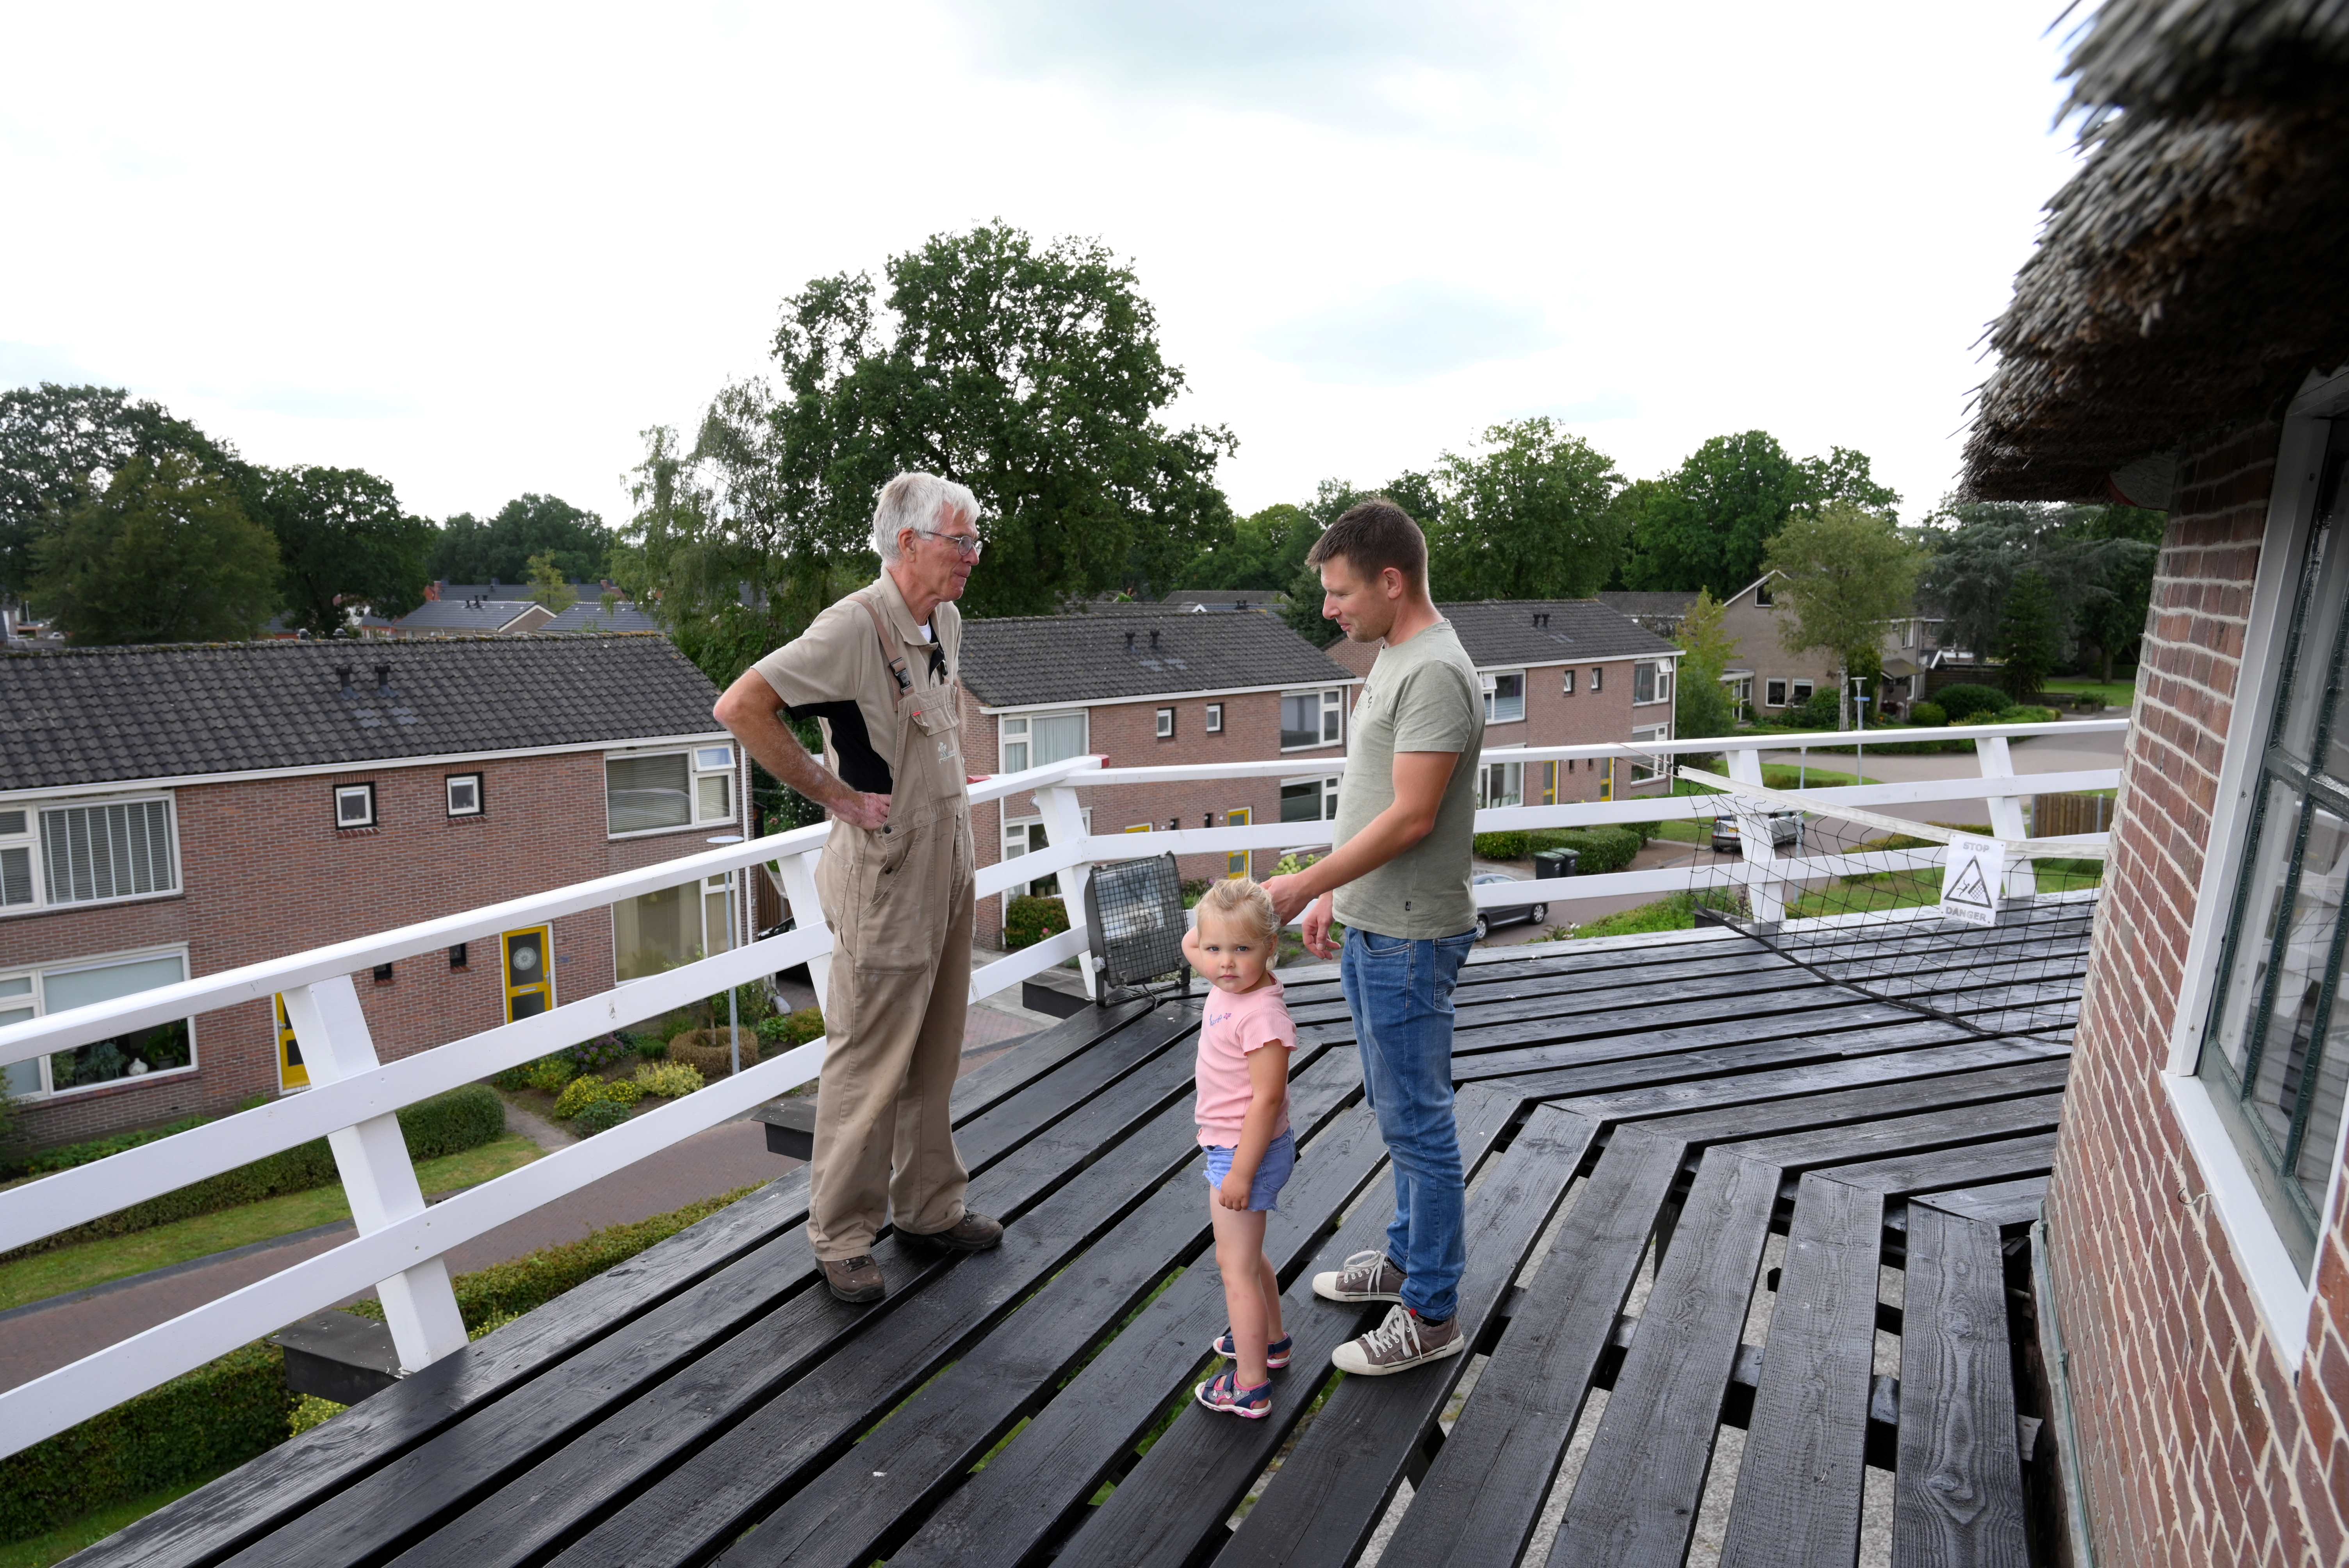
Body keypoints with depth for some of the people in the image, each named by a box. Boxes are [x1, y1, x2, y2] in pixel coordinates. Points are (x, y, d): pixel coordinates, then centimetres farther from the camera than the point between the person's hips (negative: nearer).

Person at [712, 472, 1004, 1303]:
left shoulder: (946, 621, 8)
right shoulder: (855, 626, -19)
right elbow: (741, 707, -25)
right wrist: (837, 794, -20)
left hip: (948, 866, 8)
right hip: (886, 872, -8)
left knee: (934, 1056, 17)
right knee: (870, 1065, 2)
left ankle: (929, 1207, 32)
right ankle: (842, 1238, 18)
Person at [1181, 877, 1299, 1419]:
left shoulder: (1262, 1016, -28)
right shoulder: (1227, 987, -2)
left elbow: (1267, 1099, -27)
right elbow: (1189, 943, 17)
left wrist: (1241, 1172, -24)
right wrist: (1239, 908, 2)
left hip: (1247, 1151, -10)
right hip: (1229, 1147, 10)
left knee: (1237, 1269, 2)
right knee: (1245, 1256, 26)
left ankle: (1251, 1388, 14)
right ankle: (1270, 1340, 46)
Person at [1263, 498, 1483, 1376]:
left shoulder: (1435, 674, -20)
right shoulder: (1393, 658, 12)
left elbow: (1410, 817, -24)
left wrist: (1305, 883, -19)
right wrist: (1335, 895, 16)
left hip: (1409, 940, -10)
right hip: (1372, 928, 10)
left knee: (1416, 1122, 1)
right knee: (1398, 1111, 21)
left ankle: (1432, 1315, 15)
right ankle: (1407, 1256, 38)